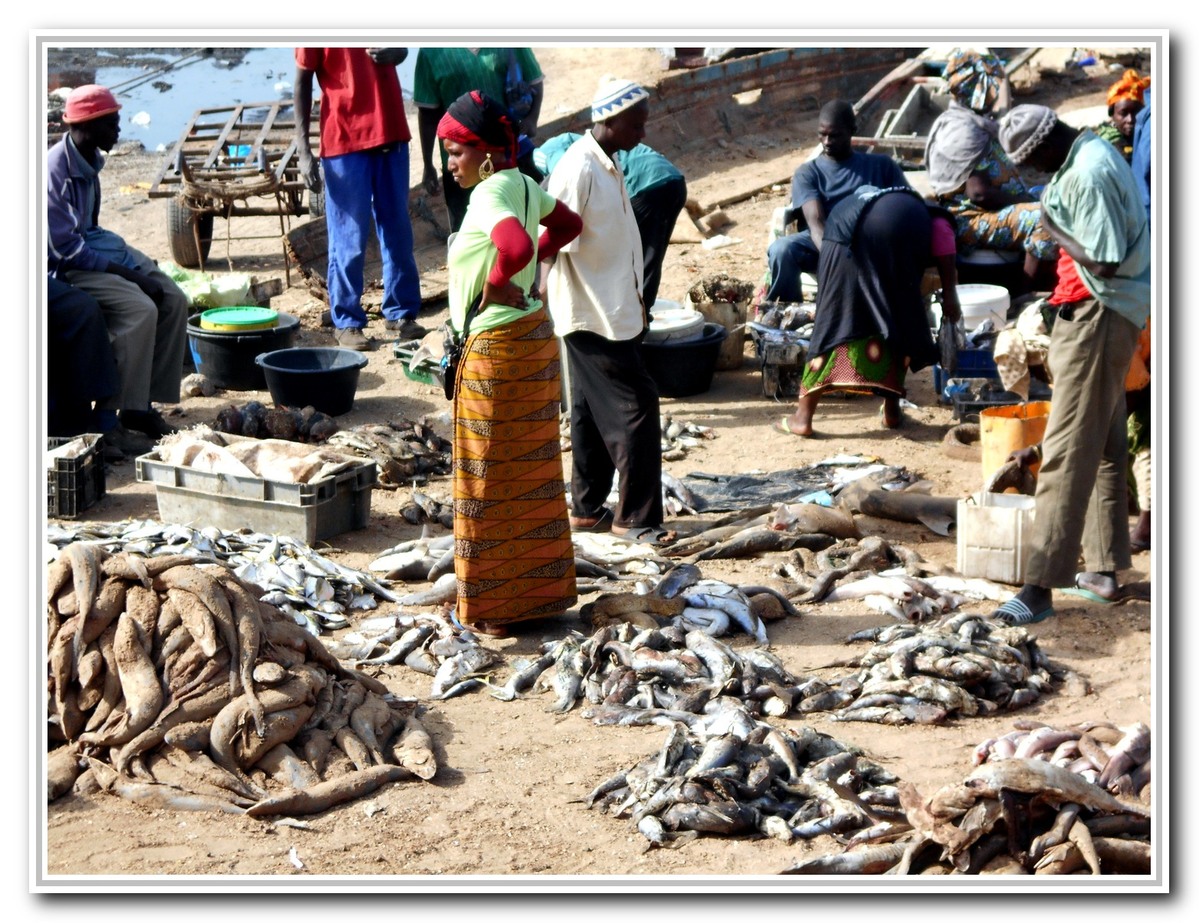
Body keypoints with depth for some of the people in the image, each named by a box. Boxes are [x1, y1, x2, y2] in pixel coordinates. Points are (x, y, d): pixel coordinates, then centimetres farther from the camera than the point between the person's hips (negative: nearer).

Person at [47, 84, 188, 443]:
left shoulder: (89, 160, 5)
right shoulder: (55, 169, -23)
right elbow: (66, 248, -22)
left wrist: (136, 266, 5)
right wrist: (128, 274, -20)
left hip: (94, 244, 9)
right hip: (66, 266, -9)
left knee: (174, 301, -3)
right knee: (140, 308, -26)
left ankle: (153, 397, 0)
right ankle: (132, 410, -16)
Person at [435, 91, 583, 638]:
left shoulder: (489, 194, -21)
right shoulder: (522, 184, 6)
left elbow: (516, 246, -41)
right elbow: (568, 225, 23)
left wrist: (497, 283, -23)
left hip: (497, 347, -9)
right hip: (534, 334, 9)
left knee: (492, 477, 3)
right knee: (532, 471, 16)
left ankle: (494, 606, 13)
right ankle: (543, 591, 27)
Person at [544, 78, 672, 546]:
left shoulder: (607, 165, 11)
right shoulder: (578, 170, -19)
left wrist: (636, 304, 22)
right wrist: (546, 305, -21)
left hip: (614, 311, 10)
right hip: (591, 314, -10)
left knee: (593, 412, 14)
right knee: (636, 405, -8)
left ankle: (588, 508, 22)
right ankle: (635, 516, -2)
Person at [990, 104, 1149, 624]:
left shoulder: (1088, 176, -22)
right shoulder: (1094, 155, 10)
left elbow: (1104, 262, -26)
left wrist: (1053, 227, -16)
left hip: (1097, 320, -11)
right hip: (1102, 314, 11)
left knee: (1067, 453, -12)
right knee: (1106, 446, 16)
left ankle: (1040, 587, -13)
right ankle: (1105, 568, 25)